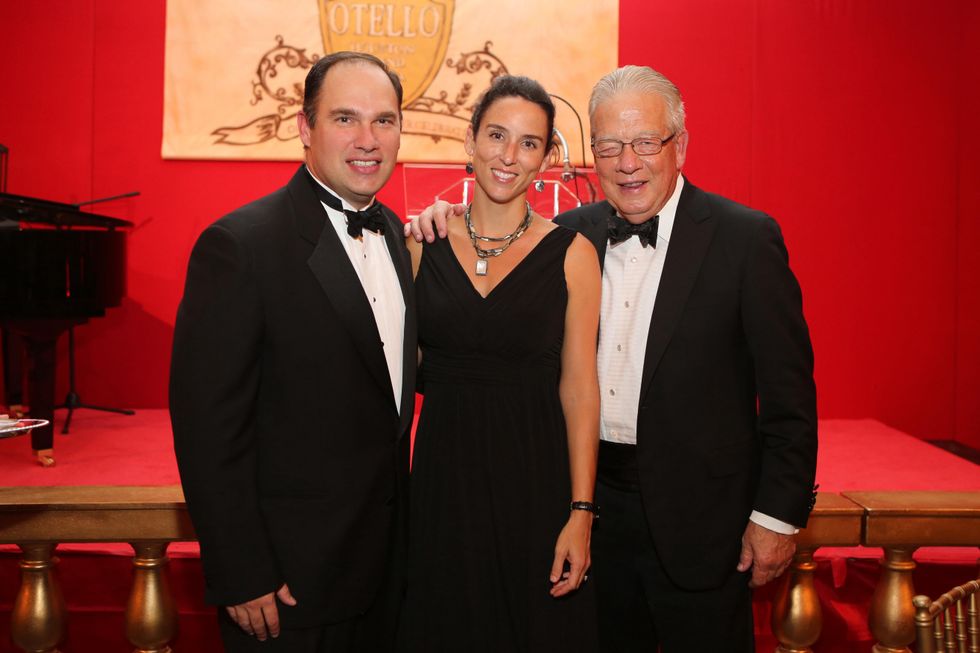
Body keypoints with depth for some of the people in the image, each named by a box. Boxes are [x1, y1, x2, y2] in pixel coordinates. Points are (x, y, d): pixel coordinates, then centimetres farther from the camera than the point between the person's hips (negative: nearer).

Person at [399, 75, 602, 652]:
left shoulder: (571, 253, -4)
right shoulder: (423, 241, 2)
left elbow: (579, 387, -5)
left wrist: (581, 512, -9)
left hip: (535, 477, -1)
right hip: (443, 475, 2)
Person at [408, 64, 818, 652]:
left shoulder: (746, 238, -9)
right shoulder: (570, 234, 2)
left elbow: (788, 391, -8)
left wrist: (779, 515, -9)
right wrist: (446, 230, -6)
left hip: (698, 517, -3)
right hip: (593, 501, 4)